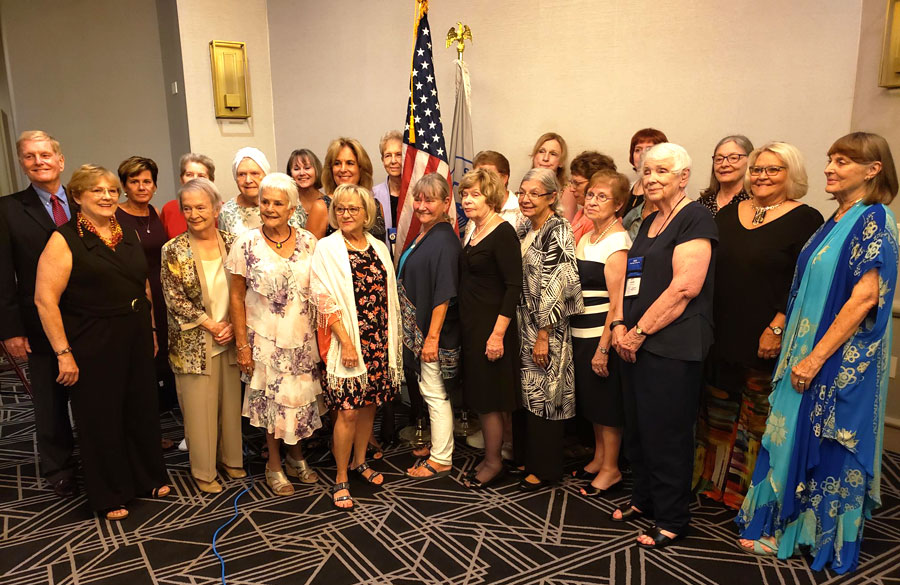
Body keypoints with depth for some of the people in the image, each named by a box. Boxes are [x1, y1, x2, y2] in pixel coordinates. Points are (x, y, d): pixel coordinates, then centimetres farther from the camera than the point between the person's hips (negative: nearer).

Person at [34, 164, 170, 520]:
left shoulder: (128, 235, 8)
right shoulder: (64, 241, -10)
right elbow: (45, 299, -14)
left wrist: (151, 330, 14)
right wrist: (63, 353, -16)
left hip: (136, 340, 5)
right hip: (93, 347, -5)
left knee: (143, 409, 14)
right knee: (101, 417, 7)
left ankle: (148, 478, 34)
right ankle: (110, 495, 25)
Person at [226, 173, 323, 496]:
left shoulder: (308, 241, -2)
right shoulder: (246, 244, -8)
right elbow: (237, 297, -4)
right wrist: (242, 345, -6)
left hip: (302, 337, 2)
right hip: (265, 338, -2)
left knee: (300, 397, 12)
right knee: (271, 400, 8)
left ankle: (296, 457, 35)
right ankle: (274, 465, 28)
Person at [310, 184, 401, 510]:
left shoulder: (379, 248, 9)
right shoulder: (327, 248, -5)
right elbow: (326, 300, -11)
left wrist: (393, 339, 9)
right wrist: (346, 342, -15)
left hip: (379, 339, 5)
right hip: (347, 340, -5)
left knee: (369, 403, 14)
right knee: (348, 410, -4)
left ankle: (359, 461, 34)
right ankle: (341, 479, 12)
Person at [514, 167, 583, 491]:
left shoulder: (558, 231, -14)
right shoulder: (525, 233, 11)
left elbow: (556, 287, -19)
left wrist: (543, 335, -19)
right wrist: (515, 329, 14)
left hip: (546, 330, -8)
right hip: (522, 327, 8)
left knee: (543, 395, 3)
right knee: (523, 393, 15)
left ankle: (545, 469, 18)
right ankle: (524, 456, 31)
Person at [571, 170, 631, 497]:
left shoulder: (617, 242, -15)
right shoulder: (586, 239, 12)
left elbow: (617, 303, -19)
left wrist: (603, 347, -20)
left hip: (604, 334, -8)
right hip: (582, 332, 8)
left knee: (606, 400, 3)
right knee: (592, 398, 17)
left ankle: (611, 469, 17)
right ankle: (599, 458, 32)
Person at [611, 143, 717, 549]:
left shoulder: (695, 219, -9)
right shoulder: (650, 222, 17)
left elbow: (685, 287, -19)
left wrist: (638, 331, -16)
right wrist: (620, 325, 2)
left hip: (673, 345, -8)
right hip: (638, 345, 8)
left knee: (667, 432, 1)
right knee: (638, 426, 16)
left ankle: (672, 520, 18)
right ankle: (644, 498, 34)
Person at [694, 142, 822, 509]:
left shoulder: (805, 220, -5)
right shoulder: (728, 214, 11)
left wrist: (777, 327, -18)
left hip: (765, 340, -5)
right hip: (721, 334, 6)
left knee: (759, 416, 3)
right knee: (717, 410, 14)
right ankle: (714, 479, 31)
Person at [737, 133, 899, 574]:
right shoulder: (836, 221, 11)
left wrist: (816, 357, -20)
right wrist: (799, 353, 13)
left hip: (841, 360, -8)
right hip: (808, 352, 8)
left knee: (827, 448, 4)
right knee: (794, 438, 14)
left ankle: (827, 540, 22)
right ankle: (785, 526, 29)